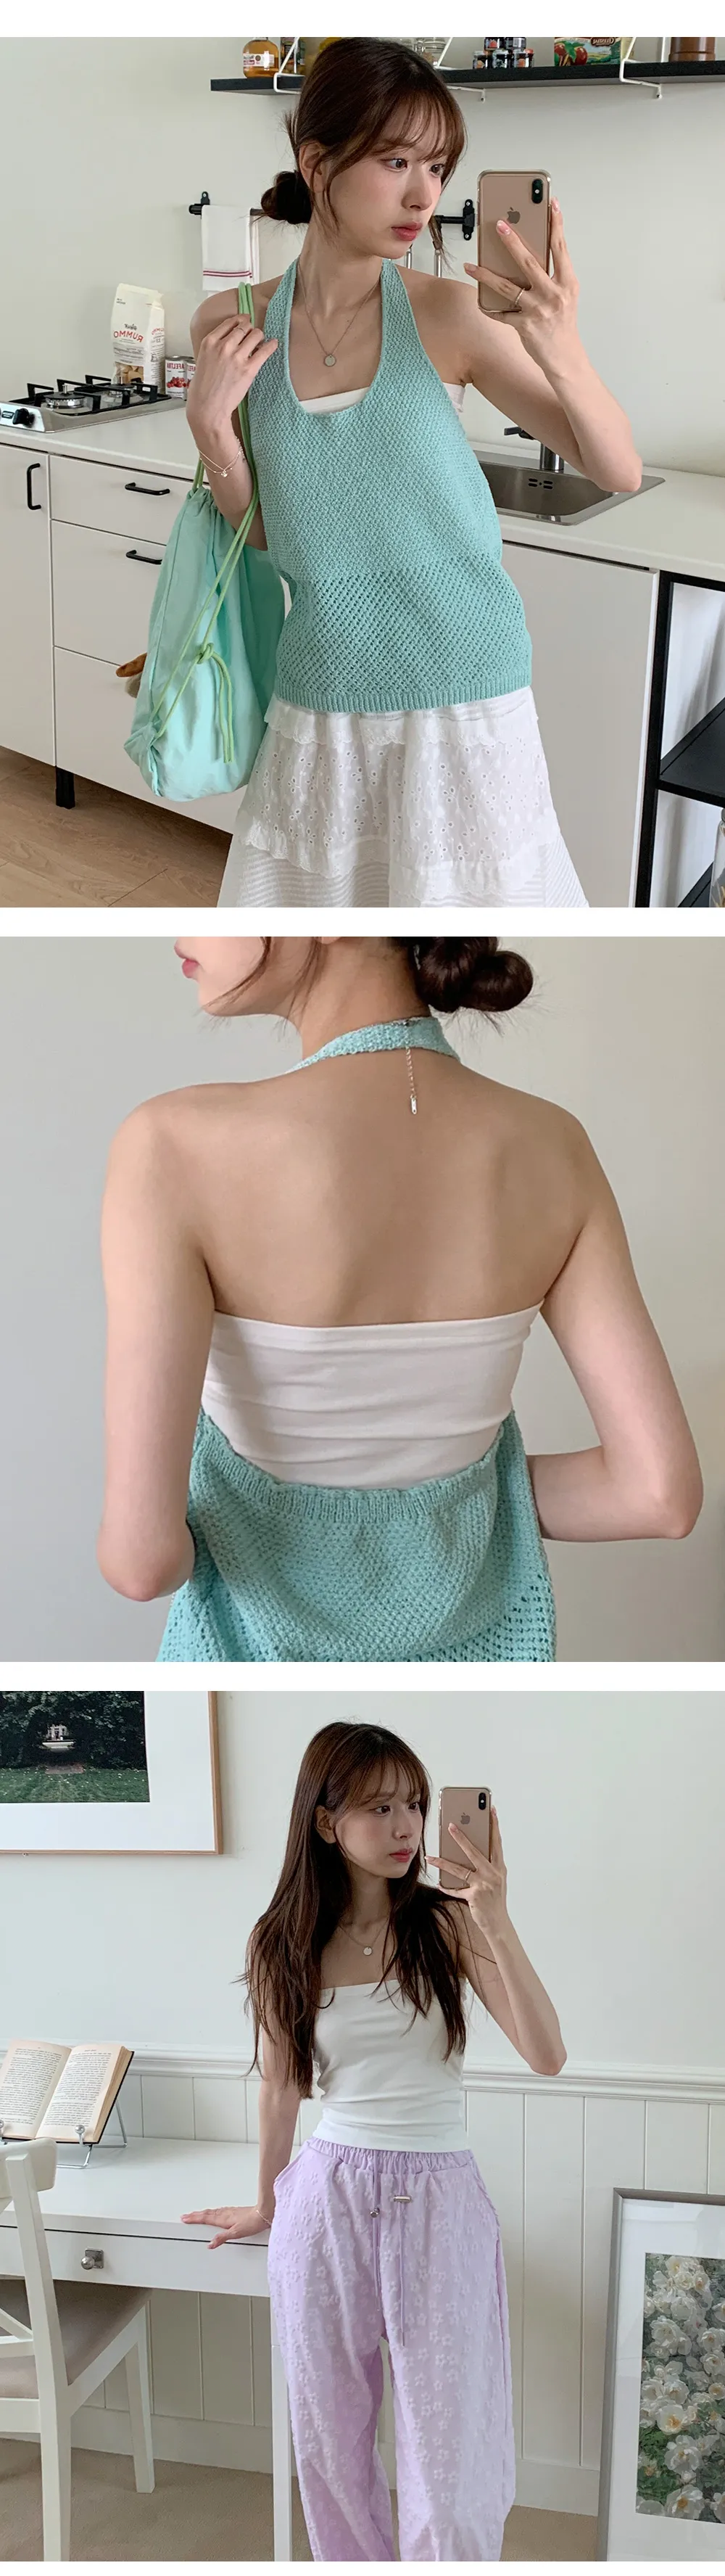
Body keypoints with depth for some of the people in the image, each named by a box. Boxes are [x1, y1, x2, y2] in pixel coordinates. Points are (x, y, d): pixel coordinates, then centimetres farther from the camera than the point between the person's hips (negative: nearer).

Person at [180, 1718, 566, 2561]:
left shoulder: (450, 1925, -6)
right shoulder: (282, 1944, -1)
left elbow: (547, 2055, -16)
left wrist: (497, 1923, -25)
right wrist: (266, 2204, 22)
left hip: (438, 2202, -2)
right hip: (327, 2198, 2)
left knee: (447, 2449, 1)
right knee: (329, 2441, 13)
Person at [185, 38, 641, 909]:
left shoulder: (449, 314, -9)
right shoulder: (231, 327, -1)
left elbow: (619, 472, -9)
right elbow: (259, 529, 8)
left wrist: (561, 353, -26)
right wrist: (209, 425, -9)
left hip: (463, 699, -2)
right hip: (320, 700, 3)